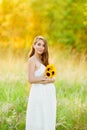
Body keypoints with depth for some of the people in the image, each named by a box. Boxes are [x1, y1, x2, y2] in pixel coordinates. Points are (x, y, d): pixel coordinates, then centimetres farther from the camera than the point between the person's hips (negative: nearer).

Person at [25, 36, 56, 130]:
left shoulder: (44, 60, 16)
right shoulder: (32, 60, -7)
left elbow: (53, 78, 9)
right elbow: (31, 79, -16)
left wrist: (48, 80, -12)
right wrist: (45, 78, -8)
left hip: (49, 92, 8)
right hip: (39, 93, -8)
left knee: (49, 121, 10)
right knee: (38, 121, -4)